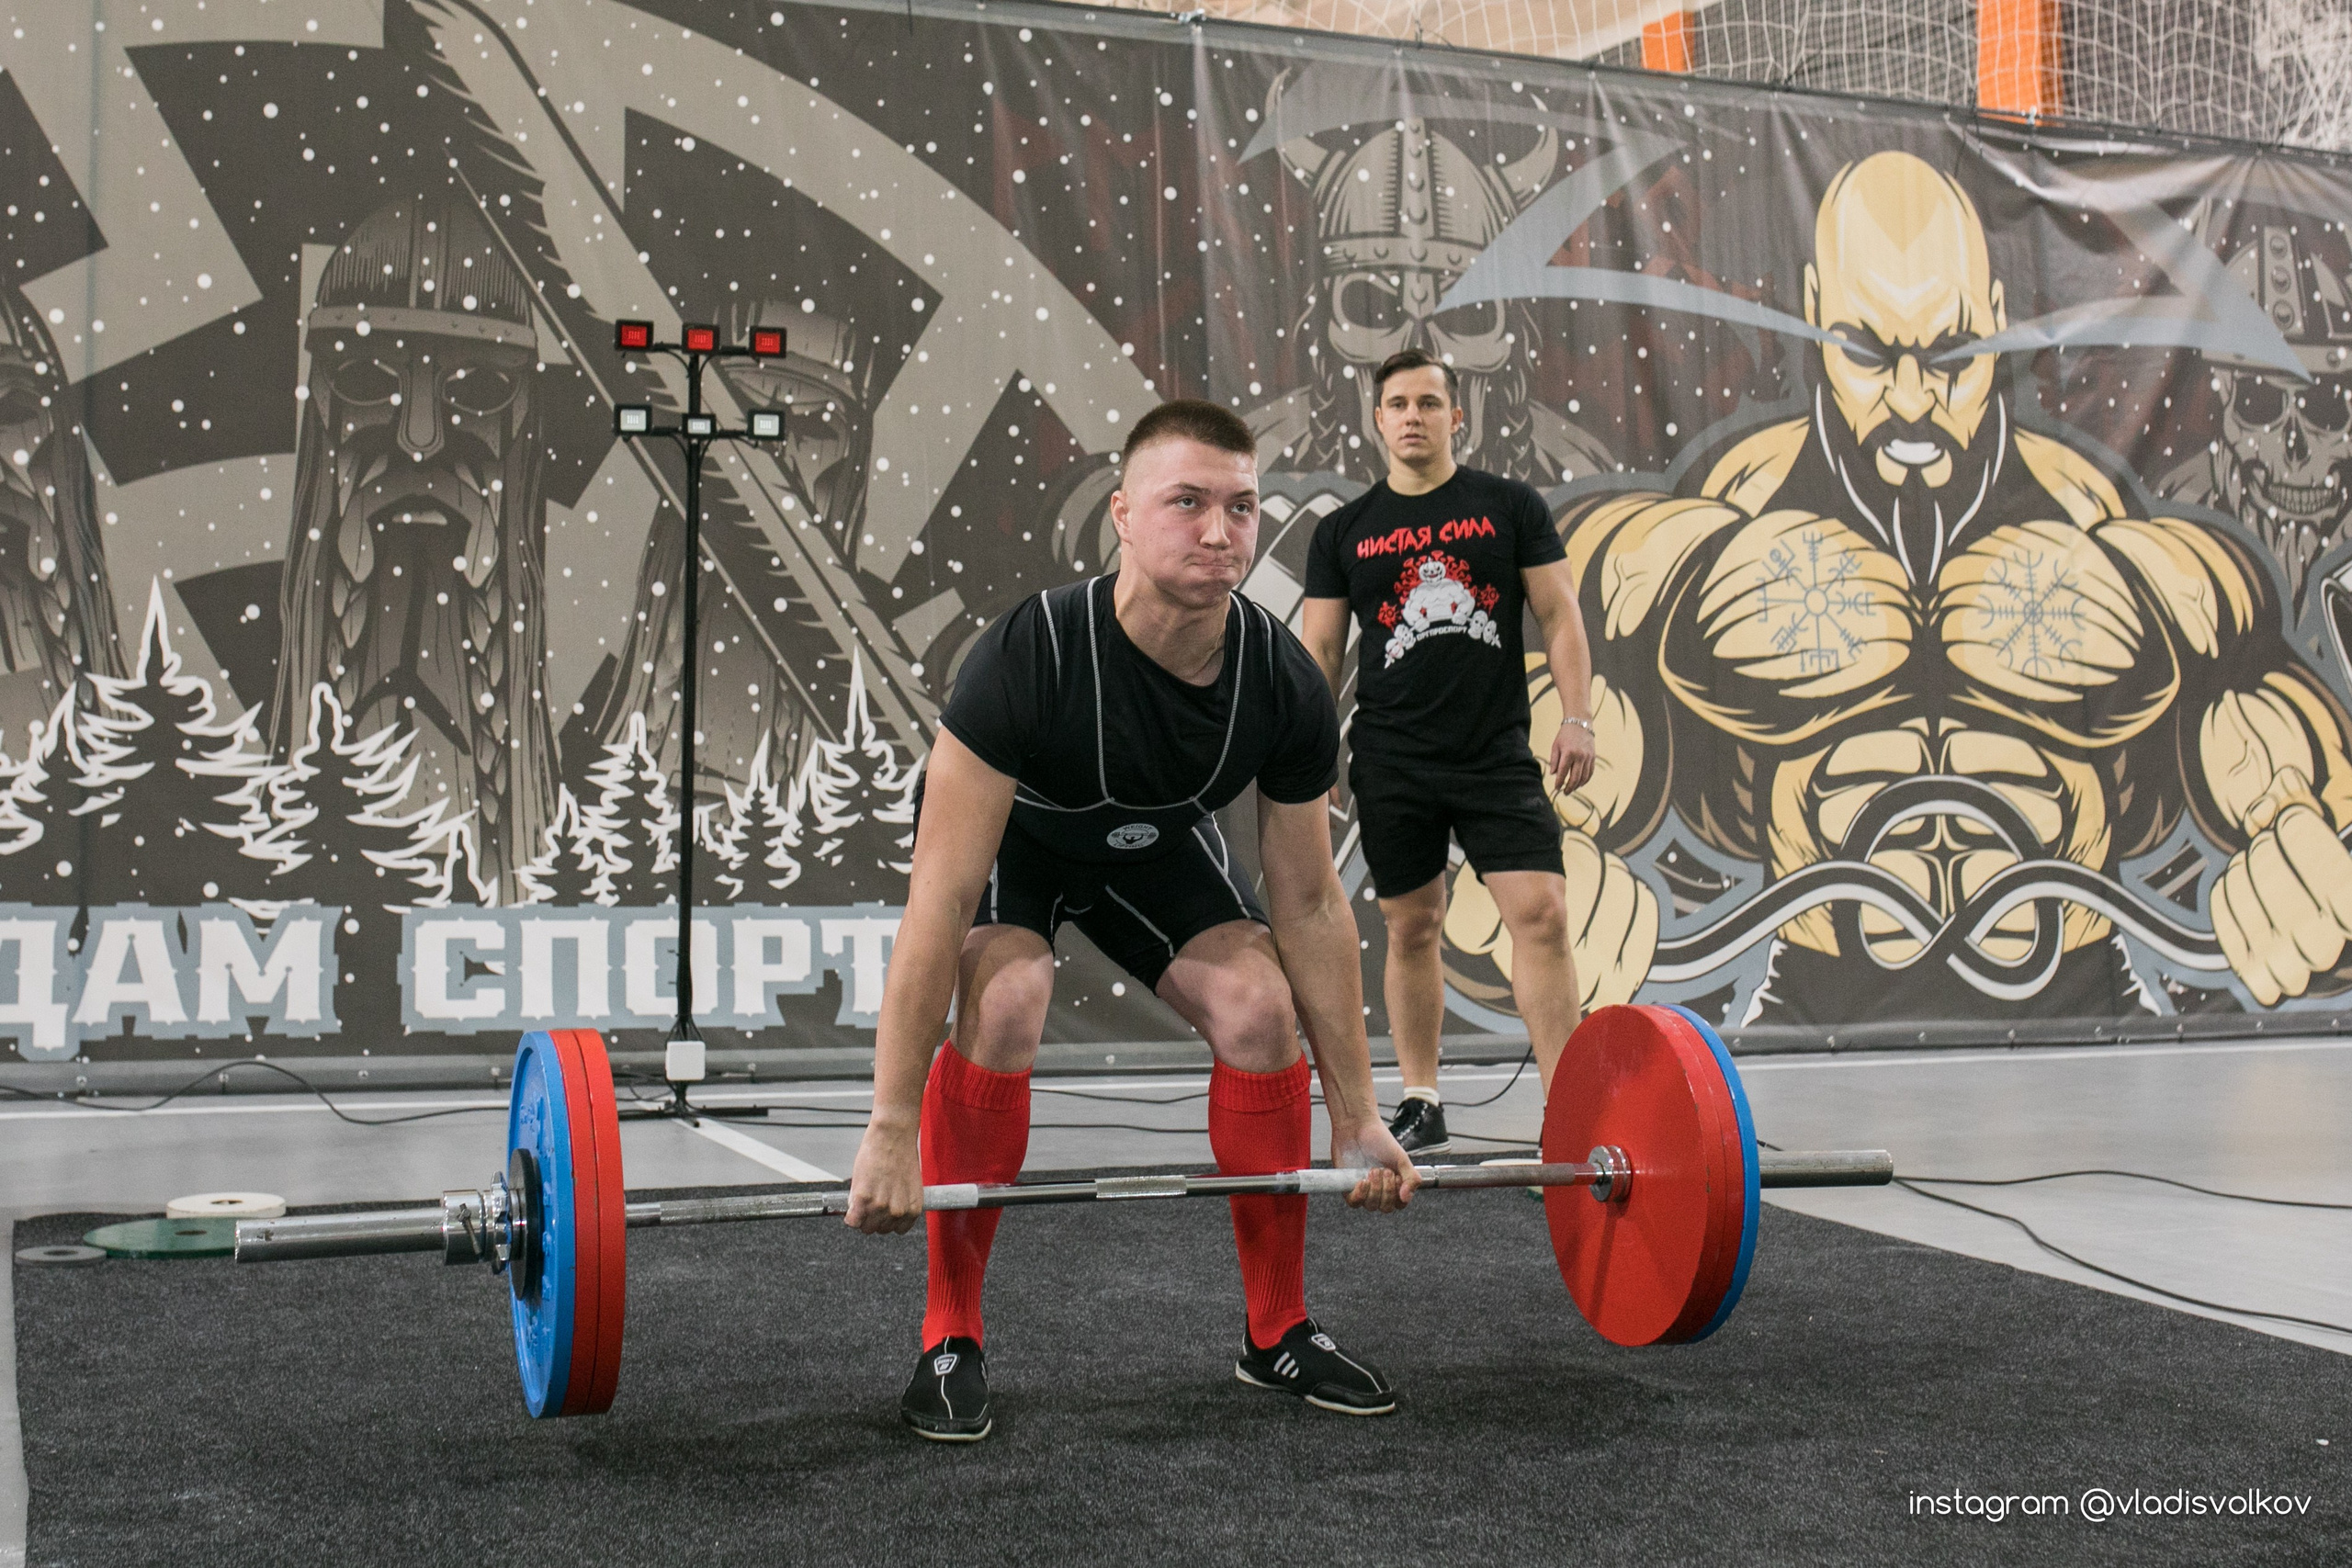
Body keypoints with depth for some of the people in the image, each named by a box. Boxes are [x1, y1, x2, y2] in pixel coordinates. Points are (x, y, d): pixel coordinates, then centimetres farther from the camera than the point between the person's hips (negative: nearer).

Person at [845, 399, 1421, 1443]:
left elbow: (1309, 902, -14)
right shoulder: (1032, 656, -40)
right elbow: (942, 899, -39)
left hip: (1154, 839, 4)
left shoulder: (1285, 687, -27)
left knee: (1261, 1007, -15)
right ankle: (951, 1341, -13)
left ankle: (1279, 1332, 3)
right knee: (1004, 1006, -30)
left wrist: (1358, 1120, -10)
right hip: (1005, 833, -4)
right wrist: (891, 1131, -39)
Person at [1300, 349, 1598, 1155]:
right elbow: (1321, 648, 9)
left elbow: (1559, 614, 4)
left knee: (1541, 913, -11)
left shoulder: (1510, 505, 6)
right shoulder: (1344, 531, 8)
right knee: (1411, 929, 7)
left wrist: (1576, 718, -6)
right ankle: (1422, 1105, 19)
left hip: (1497, 754, -1)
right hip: (1393, 764, 1)